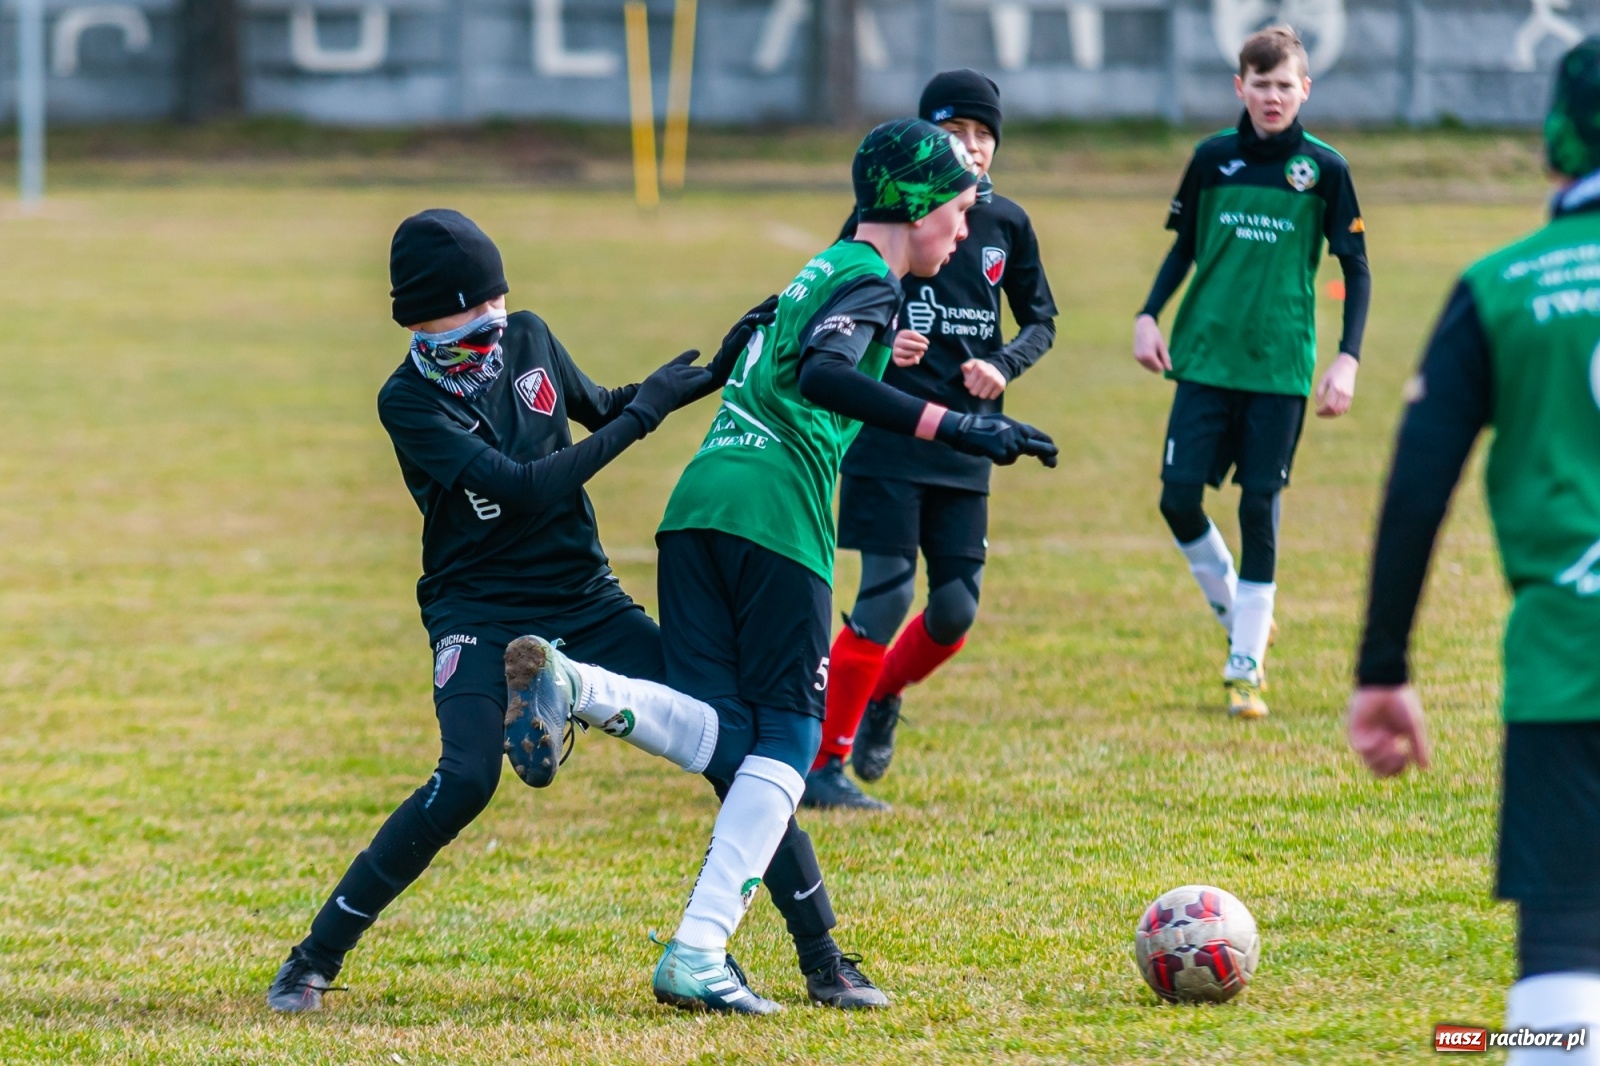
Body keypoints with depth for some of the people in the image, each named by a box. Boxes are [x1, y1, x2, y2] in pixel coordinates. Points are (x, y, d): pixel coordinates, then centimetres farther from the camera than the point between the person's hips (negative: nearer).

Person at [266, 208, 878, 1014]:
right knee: (466, 780, -29)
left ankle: (822, 961, 1)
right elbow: (522, 490, -24)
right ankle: (315, 960, -13)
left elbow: (599, 409, 20)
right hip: (479, 611, -5)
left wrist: (716, 373, 7)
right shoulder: (409, 400, -16)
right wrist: (643, 413, -21)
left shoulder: (528, 339, 0)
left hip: (585, 601, 5)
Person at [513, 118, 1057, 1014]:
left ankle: (571, 685, -27)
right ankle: (698, 955, -12)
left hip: (698, 503, 8)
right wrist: (953, 427, -26)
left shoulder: (822, 271, 26)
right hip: (774, 510, -8)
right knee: (786, 740, -2)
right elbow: (820, 375, -20)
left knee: (723, 737, -1)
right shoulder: (872, 284, -1)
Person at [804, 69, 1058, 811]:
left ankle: (879, 699, 33)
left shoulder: (1006, 223, 5)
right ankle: (823, 764, 0)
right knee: (887, 596, -11)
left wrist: (1003, 367, -5)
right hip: (889, 436, -4)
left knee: (956, 609, 2)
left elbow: (1041, 321, 15)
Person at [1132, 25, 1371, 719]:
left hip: (1280, 368, -2)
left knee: (1260, 512, -4)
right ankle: (1237, 615, 19)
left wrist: (1348, 359, -6)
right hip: (1205, 357, 2)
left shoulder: (1323, 170, 0)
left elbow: (1356, 269, 4)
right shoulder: (1213, 159, 5)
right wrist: (1148, 316, 1)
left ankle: (1246, 668, 5)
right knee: (1179, 497, -6)